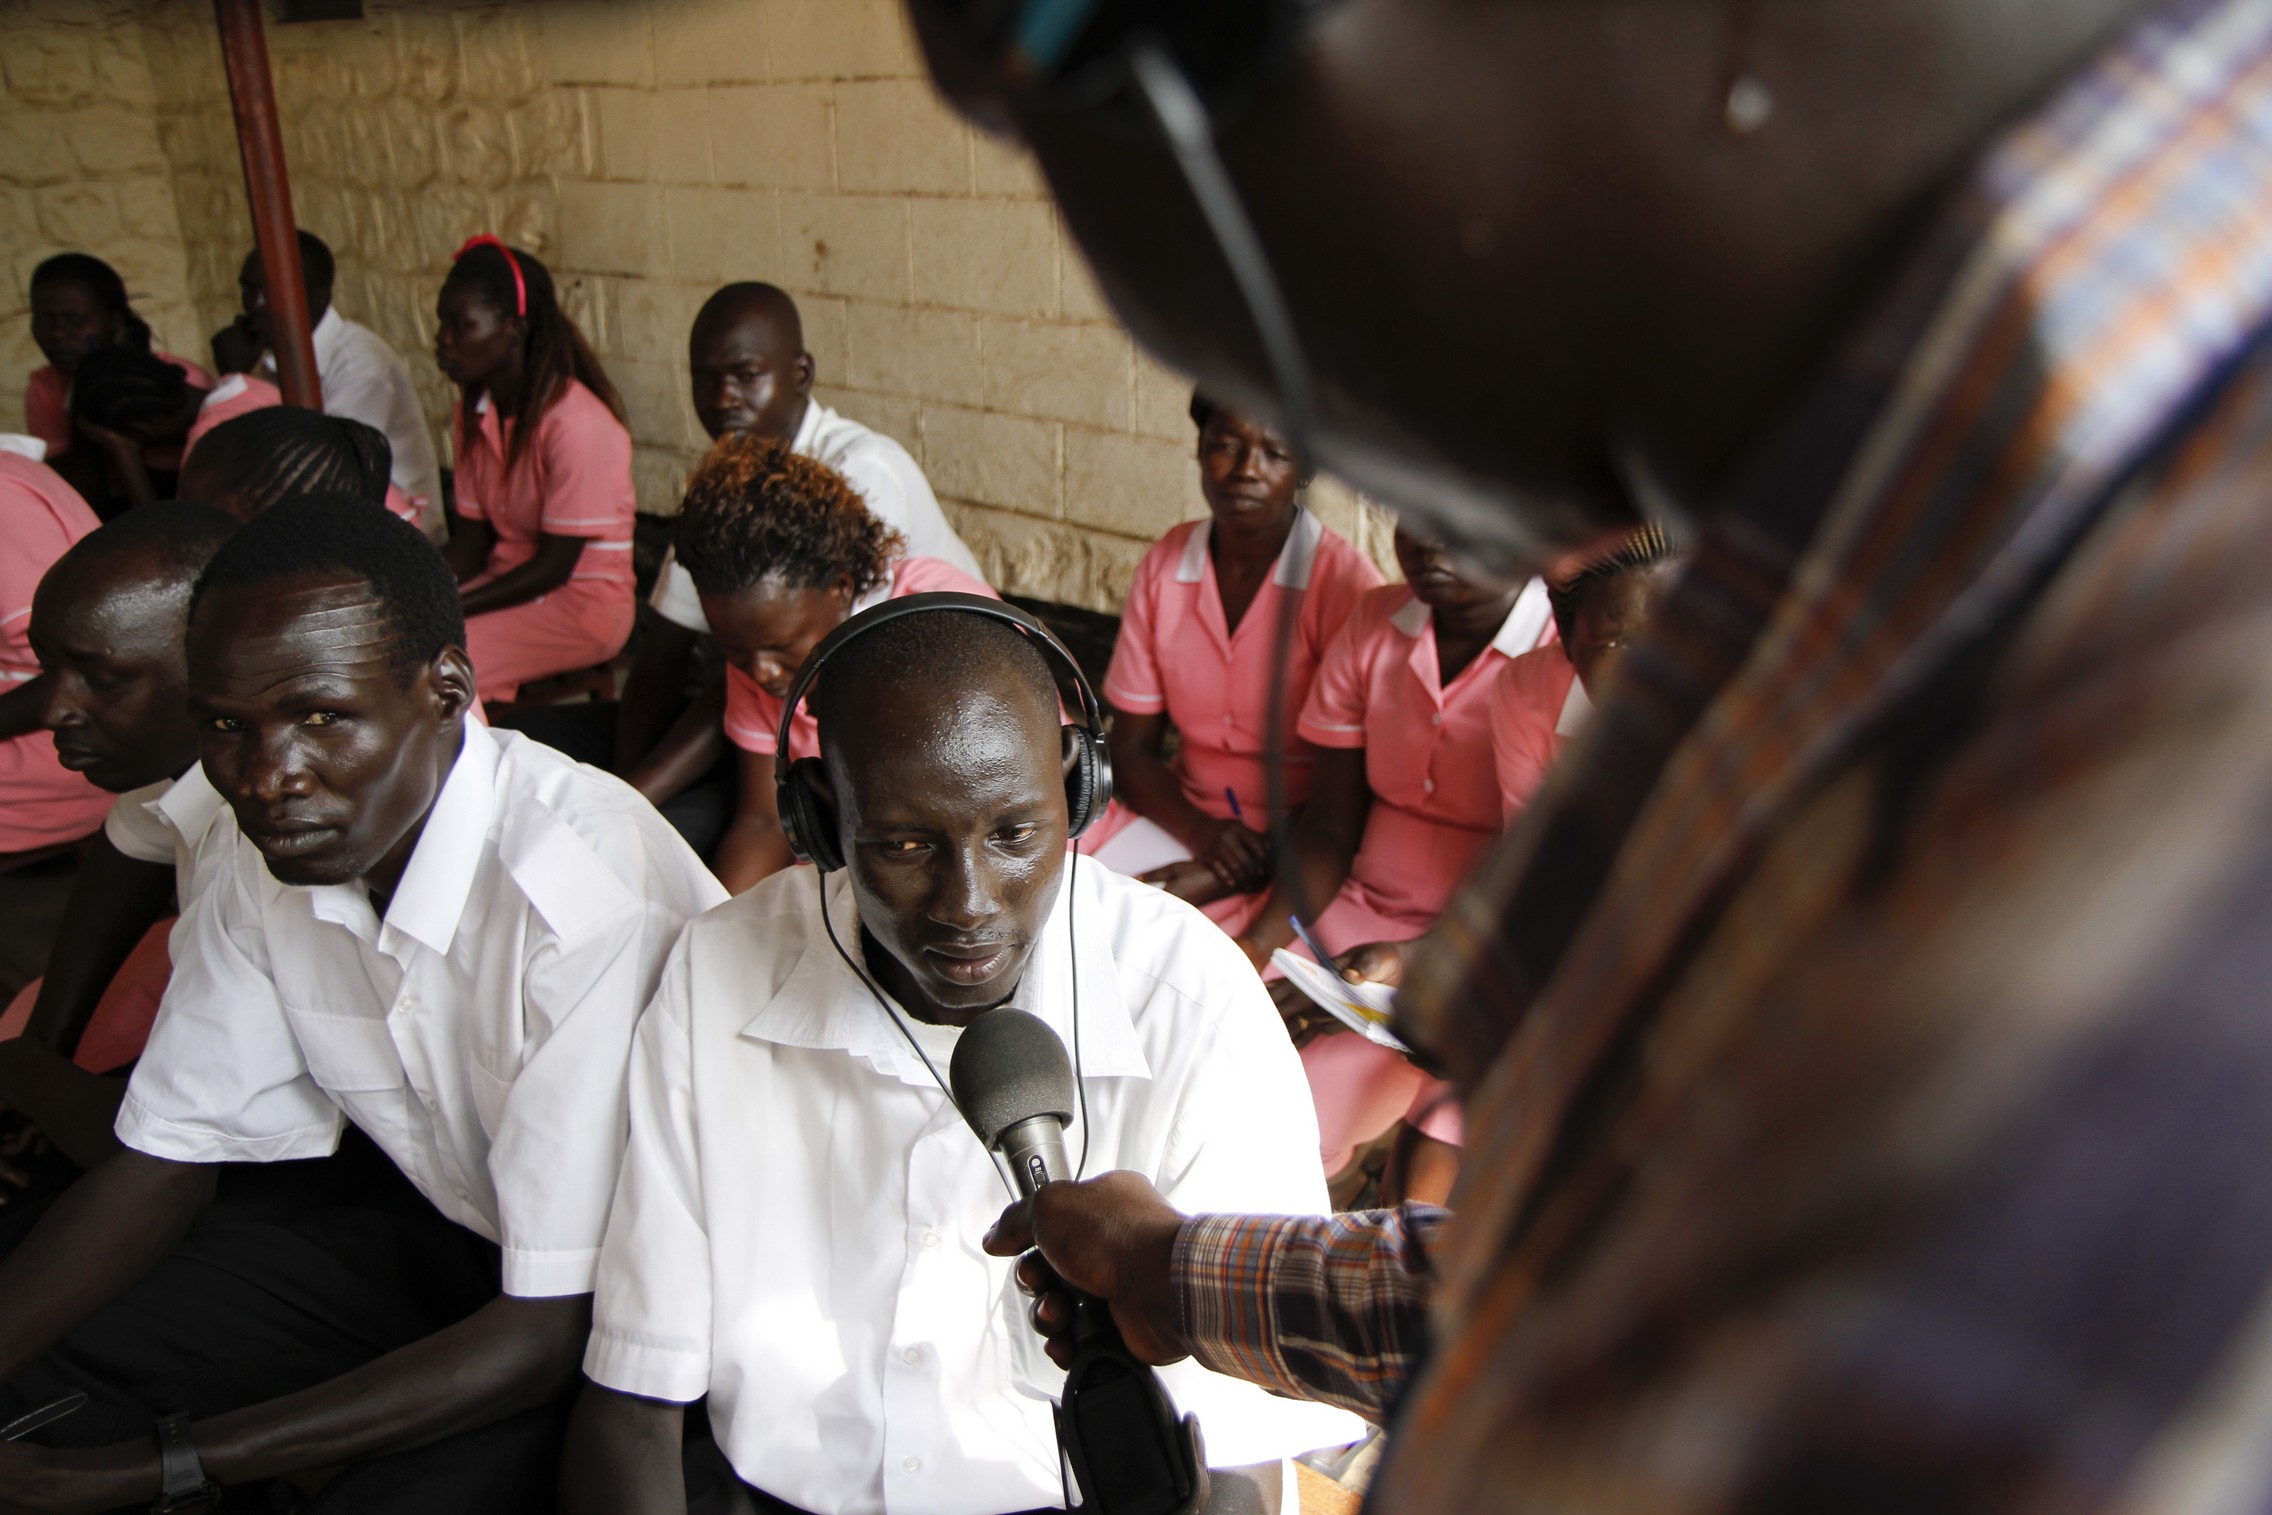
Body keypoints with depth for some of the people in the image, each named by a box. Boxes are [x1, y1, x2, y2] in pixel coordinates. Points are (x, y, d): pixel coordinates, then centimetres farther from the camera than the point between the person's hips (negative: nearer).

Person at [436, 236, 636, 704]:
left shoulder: (577, 423, -22)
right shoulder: (473, 413, 3)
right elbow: (471, 537, 5)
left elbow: (554, 566, -18)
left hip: (583, 600, -7)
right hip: (512, 580, 7)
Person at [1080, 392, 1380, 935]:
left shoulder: (1343, 582, -12)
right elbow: (1131, 750, 6)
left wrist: (1213, 880, -20)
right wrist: (1204, 832, -14)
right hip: (1183, 817, 5)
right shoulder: (1166, 563, 3)